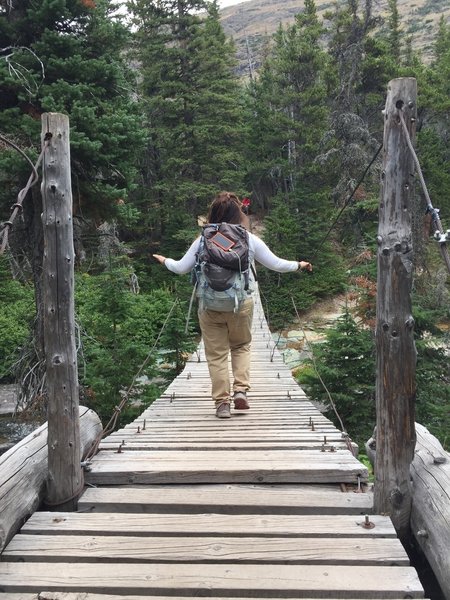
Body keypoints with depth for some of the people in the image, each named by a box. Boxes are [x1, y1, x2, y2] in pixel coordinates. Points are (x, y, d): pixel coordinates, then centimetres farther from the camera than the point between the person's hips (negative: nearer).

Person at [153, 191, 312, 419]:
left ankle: (222, 403, 12)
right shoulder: (249, 240, -1)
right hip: (241, 304, 1)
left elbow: (181, 268, 4)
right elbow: (276, 264, 4)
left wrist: (164, 261, 24)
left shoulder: (203, 241, -1)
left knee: (216, 355, 9)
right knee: (241, 346, 23)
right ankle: (241, 390, 10)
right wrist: (299, 265, 22)